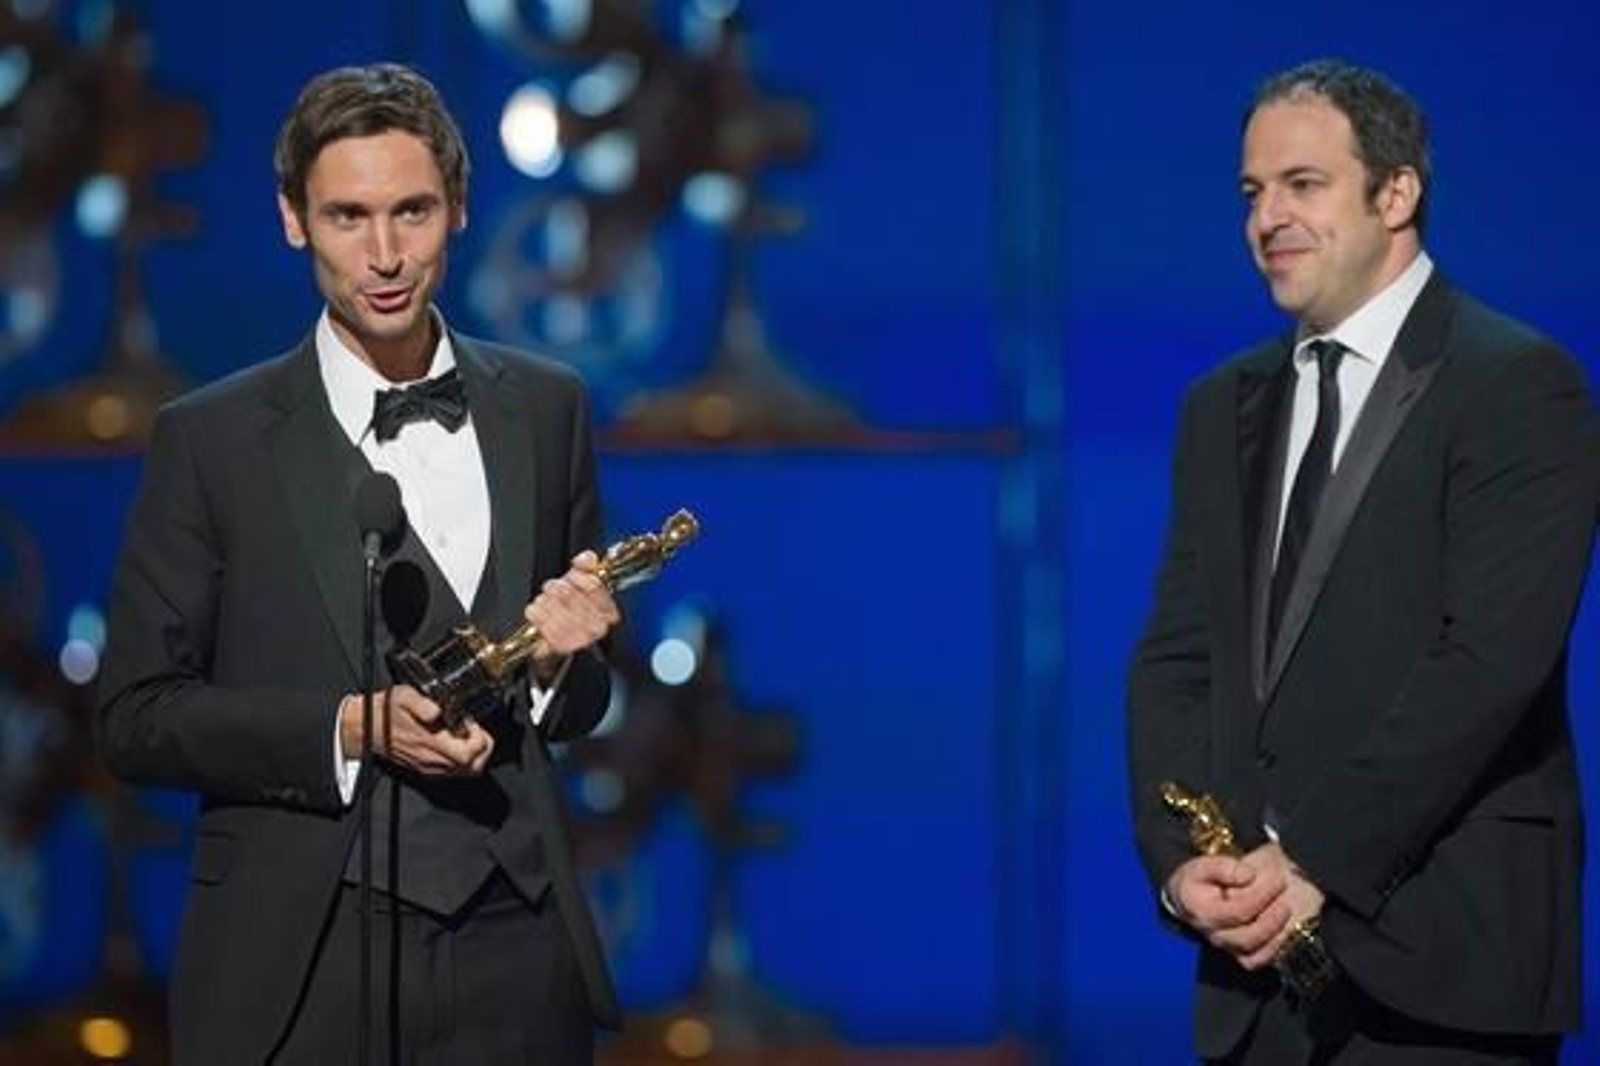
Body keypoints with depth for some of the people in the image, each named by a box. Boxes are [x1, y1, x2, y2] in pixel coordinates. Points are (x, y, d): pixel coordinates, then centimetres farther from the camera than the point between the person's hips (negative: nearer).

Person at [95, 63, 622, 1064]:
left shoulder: (547, 408, 7)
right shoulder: (212, 438, -3)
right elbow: (136, 717, -4)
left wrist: (558, 661, -8)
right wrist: (351, 730, -16)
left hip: (515, 958, 3)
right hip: (303, 971, -3)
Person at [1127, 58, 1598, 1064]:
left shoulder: (1518, 384, -5)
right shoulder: (1226, 406, 16)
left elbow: (1489, 657, -14)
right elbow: (1177, 658, 12)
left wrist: (1319, 862, -17)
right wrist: (1180, 861, -5)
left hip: (1439, 951, -6)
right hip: (1261, 951, 6)